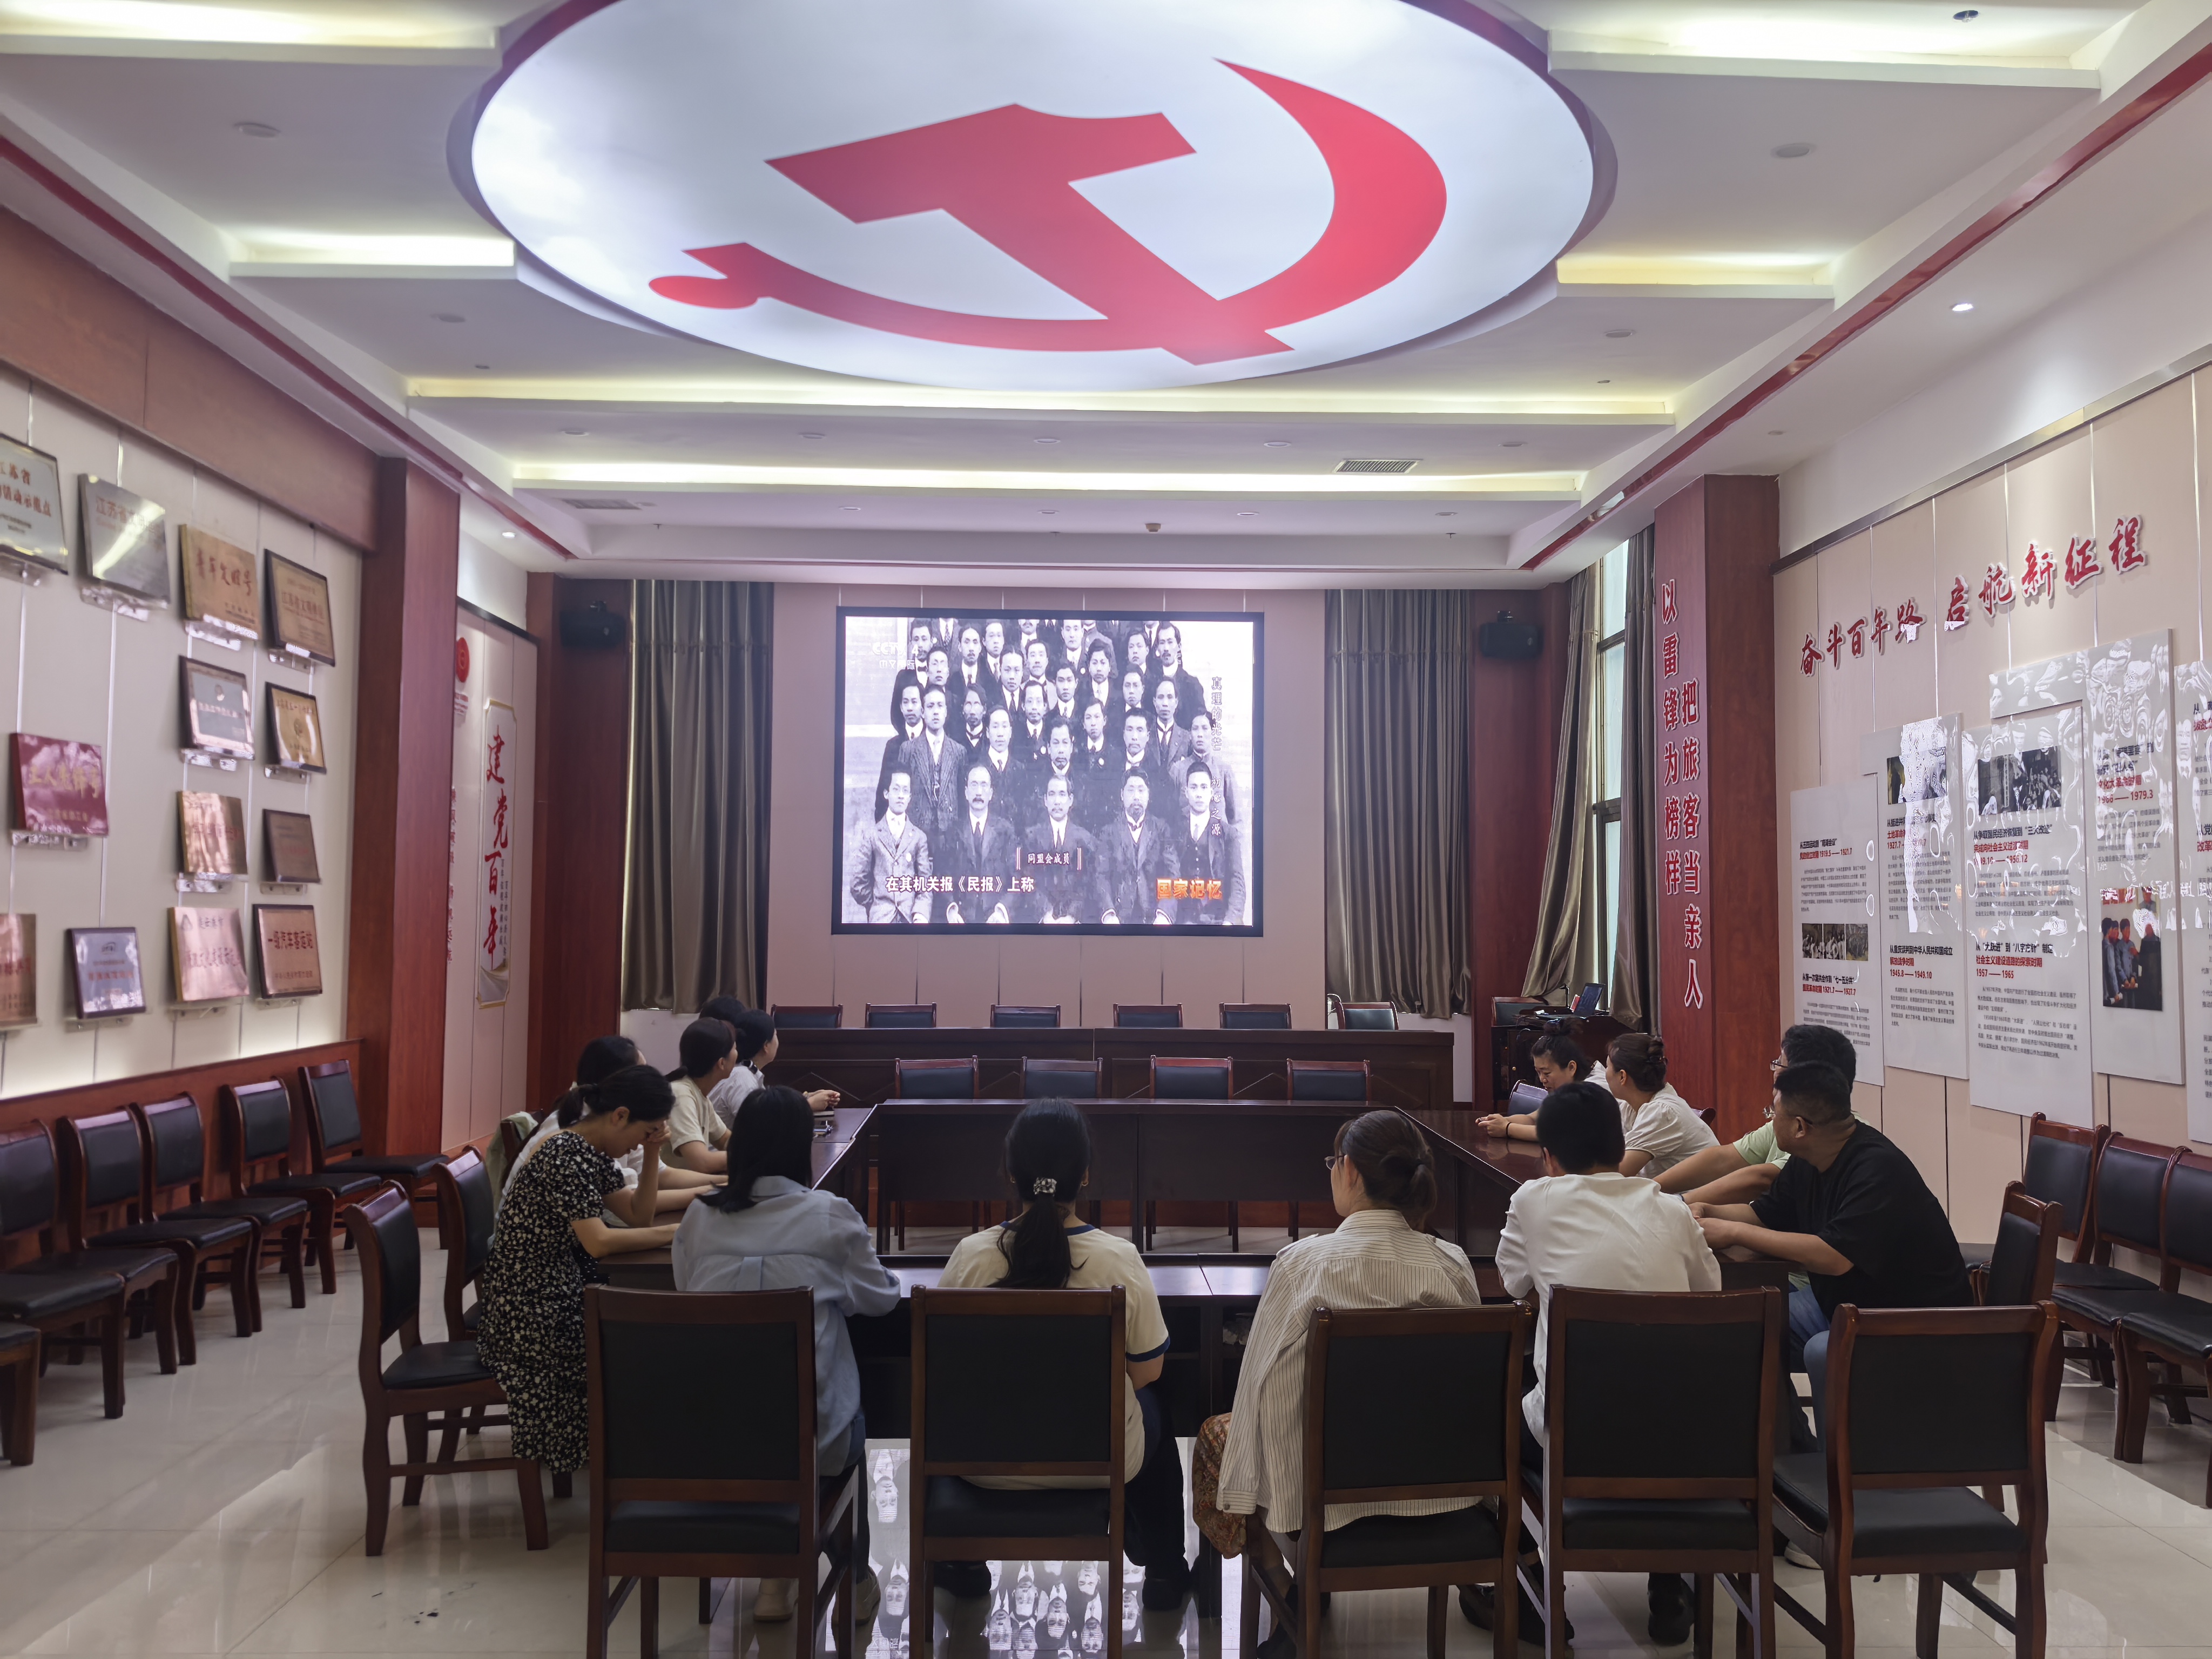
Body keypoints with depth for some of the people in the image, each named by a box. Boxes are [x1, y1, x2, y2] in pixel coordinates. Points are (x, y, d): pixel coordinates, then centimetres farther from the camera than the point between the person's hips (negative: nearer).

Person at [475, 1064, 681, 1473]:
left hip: (563, 1288, 9)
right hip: (532, 1309, -9)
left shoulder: (594, 1154, 6)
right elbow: (599, 1241, -27)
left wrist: (653, 1153, -2)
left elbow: (639, 1215, 9)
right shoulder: (566, 1156, -21)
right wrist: (676, 1232, -21)